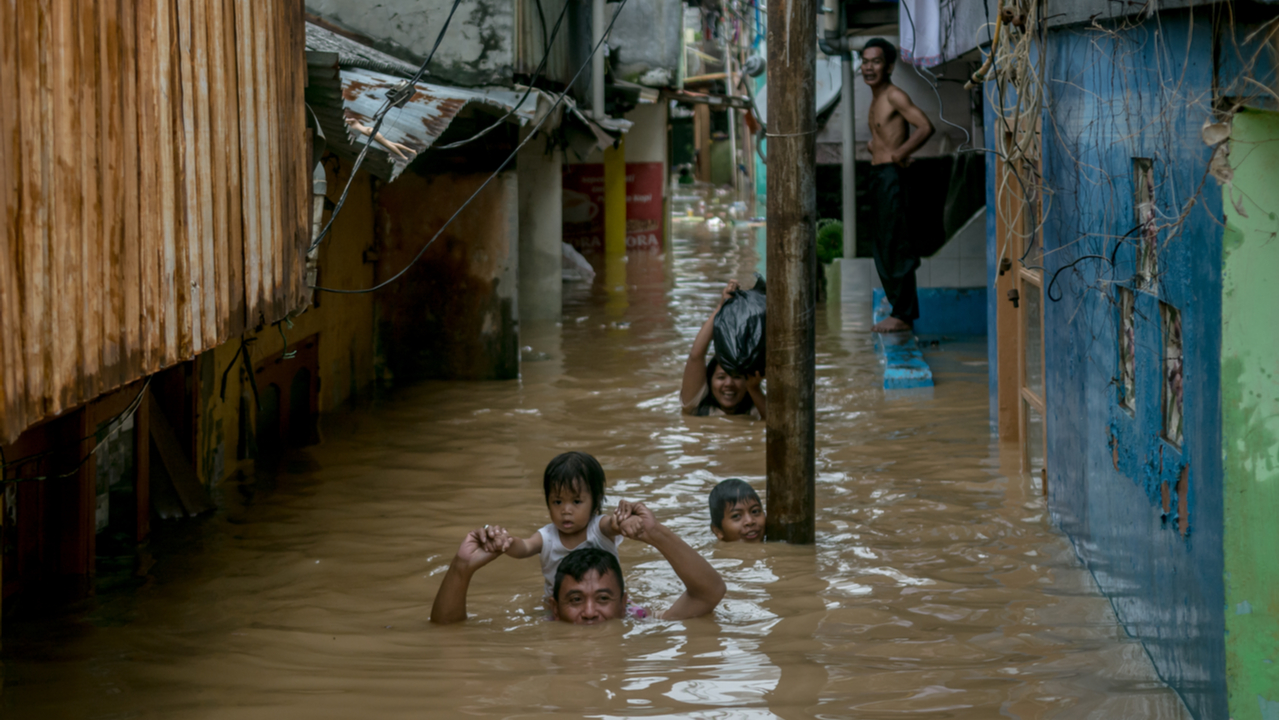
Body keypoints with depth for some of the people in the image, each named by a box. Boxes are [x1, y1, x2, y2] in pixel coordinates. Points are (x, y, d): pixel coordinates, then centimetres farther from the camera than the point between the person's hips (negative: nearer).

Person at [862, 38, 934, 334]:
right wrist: (873, 146, 14)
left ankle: (903, 315, -6)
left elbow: (926, 127, -24)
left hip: (892, 176, -10)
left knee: (894, 246, -9)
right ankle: (900, 310, 23)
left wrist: (899, 153, -23)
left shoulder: (895, 96, -12)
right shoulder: (876, 99, 17)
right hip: (878, 176, 10)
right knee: (882, 247, 14)